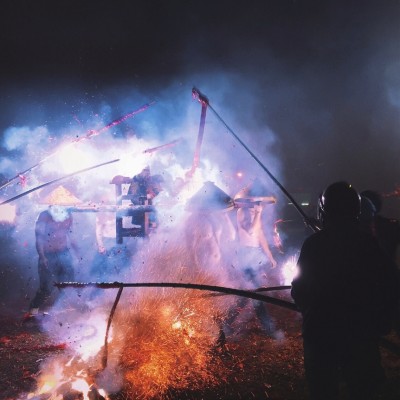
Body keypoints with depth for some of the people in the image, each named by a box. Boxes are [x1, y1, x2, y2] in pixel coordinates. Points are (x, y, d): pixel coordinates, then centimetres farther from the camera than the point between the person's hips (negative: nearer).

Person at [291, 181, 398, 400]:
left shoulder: (314, 243, -13)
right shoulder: (369, 242, -6)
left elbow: (299, 289, -7)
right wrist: (380, 323, 12)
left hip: (321, 331, -2)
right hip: (362, 332, 2)